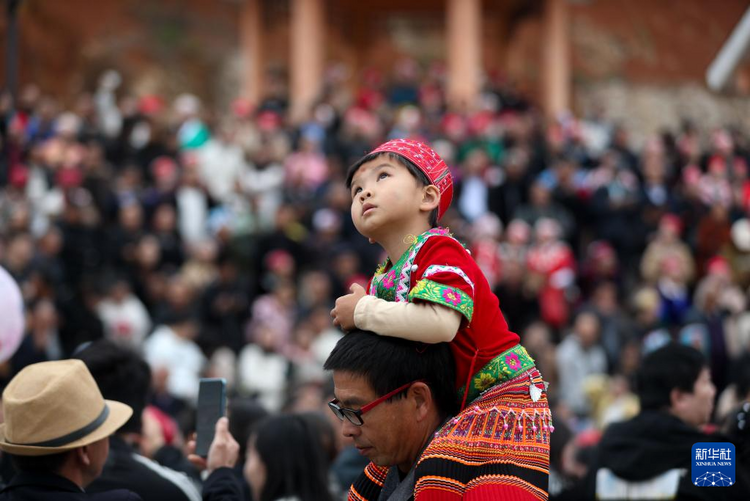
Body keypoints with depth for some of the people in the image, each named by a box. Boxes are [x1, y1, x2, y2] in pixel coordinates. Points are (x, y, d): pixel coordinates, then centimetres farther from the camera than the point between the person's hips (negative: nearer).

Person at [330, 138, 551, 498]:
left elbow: (440, 323, -32)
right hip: (455, 408, 9)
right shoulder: (382, 280, 11)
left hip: (502, 395, -9)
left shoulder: (439, 250, -13)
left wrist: (365, 312, -20)